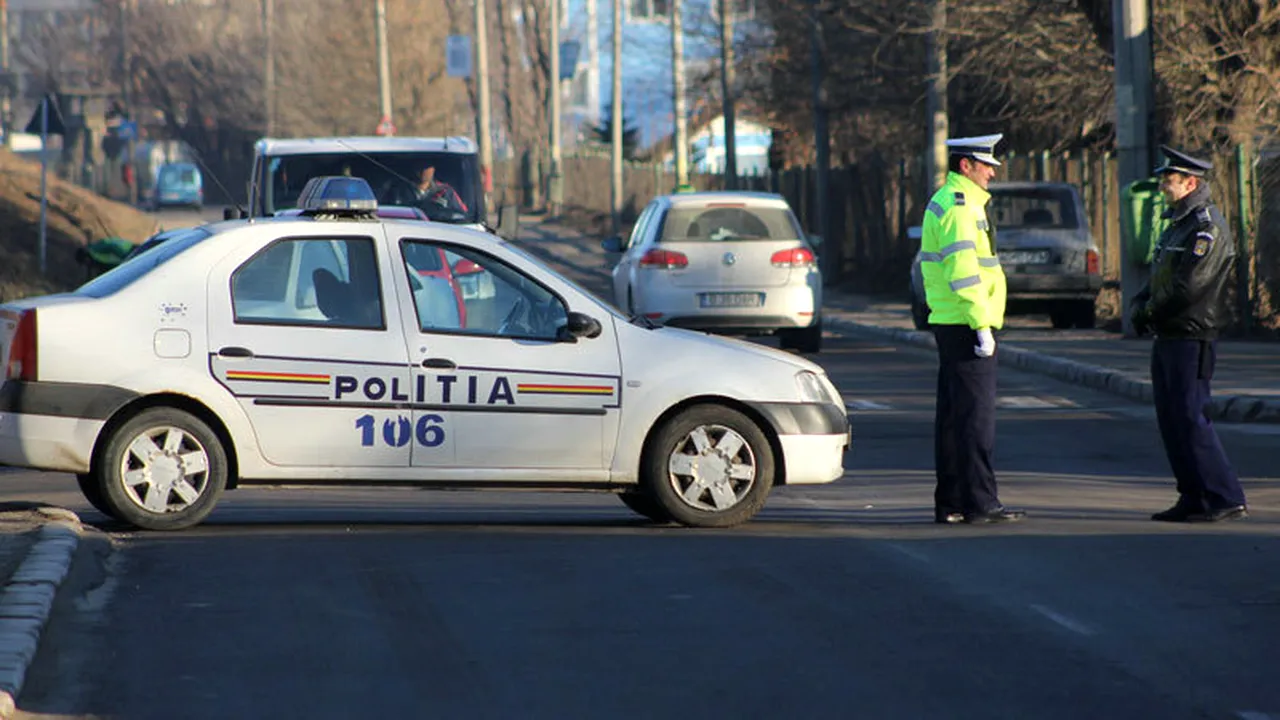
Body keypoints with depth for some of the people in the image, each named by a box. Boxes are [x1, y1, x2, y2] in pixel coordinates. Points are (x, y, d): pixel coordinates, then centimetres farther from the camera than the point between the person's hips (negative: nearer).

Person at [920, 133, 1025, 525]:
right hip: (965, 326, -10)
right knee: (976, 414, -8)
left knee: (952, 415, 11)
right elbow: (964, 273, -22)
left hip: (948, 324, 10)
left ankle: (949, 503, 14)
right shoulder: (960, 207, -15)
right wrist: (982, 326, -21)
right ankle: (979, 502, -8)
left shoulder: (941, 202, 18)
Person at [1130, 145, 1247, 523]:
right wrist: (1140, 304, 2)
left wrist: (1150, 311, -11)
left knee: (1190, 418, -11)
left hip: (1191, 339, -10)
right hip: (1168, 337, 10)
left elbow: (1189, 286, -22)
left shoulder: (1207, 227, -15)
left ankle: (1226, 499, -8)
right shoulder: (1177, 223, 17)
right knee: (1171, 420, 10)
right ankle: (1194, 500, 14)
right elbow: (1159, 277, 22)